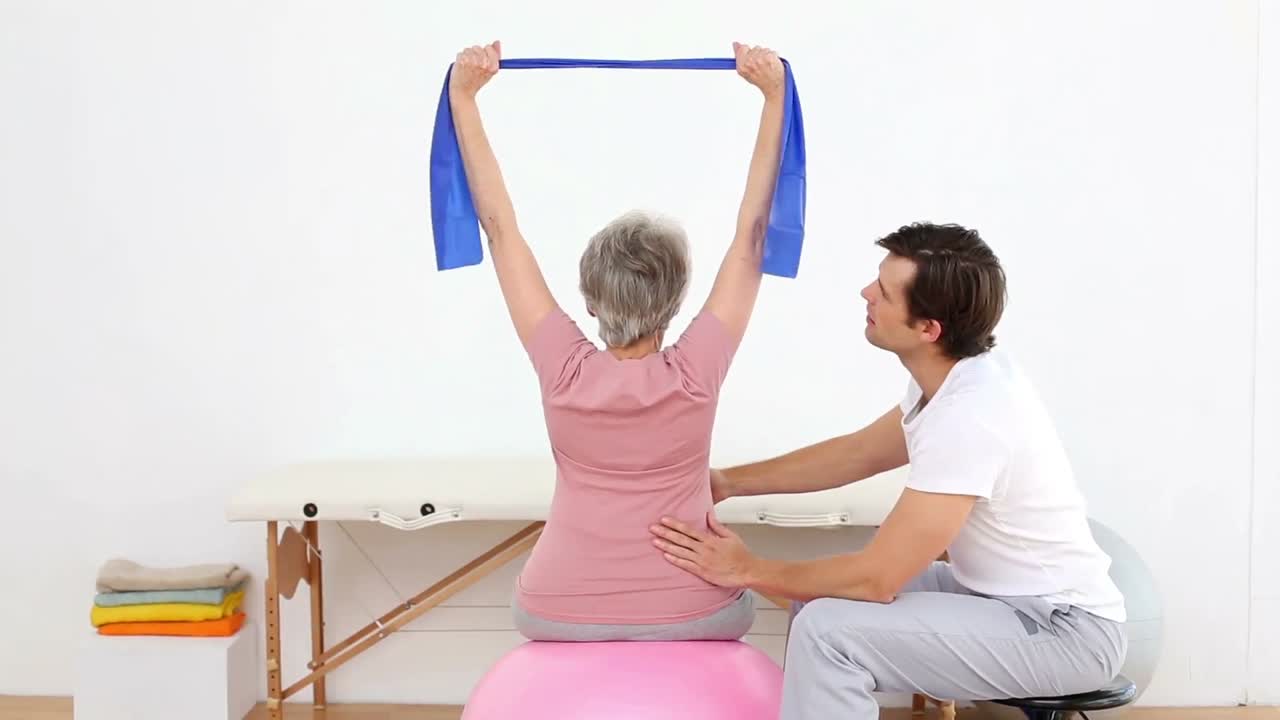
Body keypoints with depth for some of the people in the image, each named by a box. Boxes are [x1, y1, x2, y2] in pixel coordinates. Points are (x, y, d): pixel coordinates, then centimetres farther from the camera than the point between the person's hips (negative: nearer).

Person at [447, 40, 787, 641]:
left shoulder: (563, 371, -15)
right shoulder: (696, 375, -17)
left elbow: (499, 227, -10)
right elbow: (751, 234, -12)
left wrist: (464, 99, -5)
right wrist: (773, 99, -9)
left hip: (561, 617, 1)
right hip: (689, 618, -1)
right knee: (736, 606, 31)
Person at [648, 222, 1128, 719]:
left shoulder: (968, 418, -29)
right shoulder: (961, 373, -1)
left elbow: (877, 578, -25)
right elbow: (860, 453, 14)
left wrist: (748, 571, -13)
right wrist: (728, 482, 10)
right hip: (1010, 595, 9)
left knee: (828, 629, -23)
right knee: (821, 593, 11)